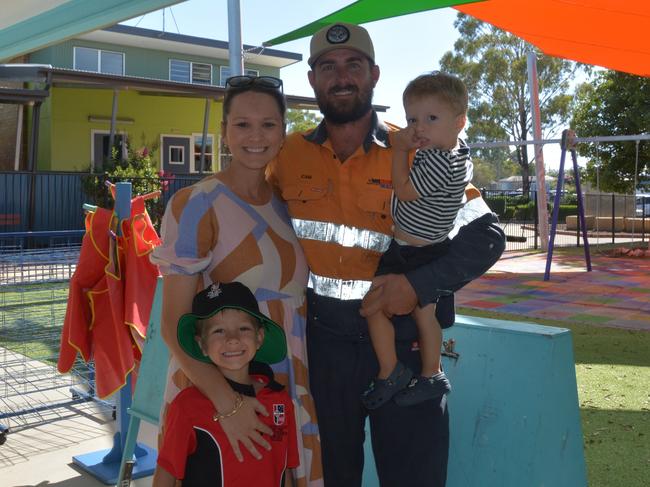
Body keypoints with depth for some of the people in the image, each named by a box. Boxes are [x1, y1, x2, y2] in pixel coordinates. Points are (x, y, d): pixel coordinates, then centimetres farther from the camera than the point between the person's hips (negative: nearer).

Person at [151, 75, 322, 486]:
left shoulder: (284, 203, 5)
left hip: (284, 386, 6)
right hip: (213, 384, -5)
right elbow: (174, 324, -15)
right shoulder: (196, 205, -13)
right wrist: (226, 401, -24)